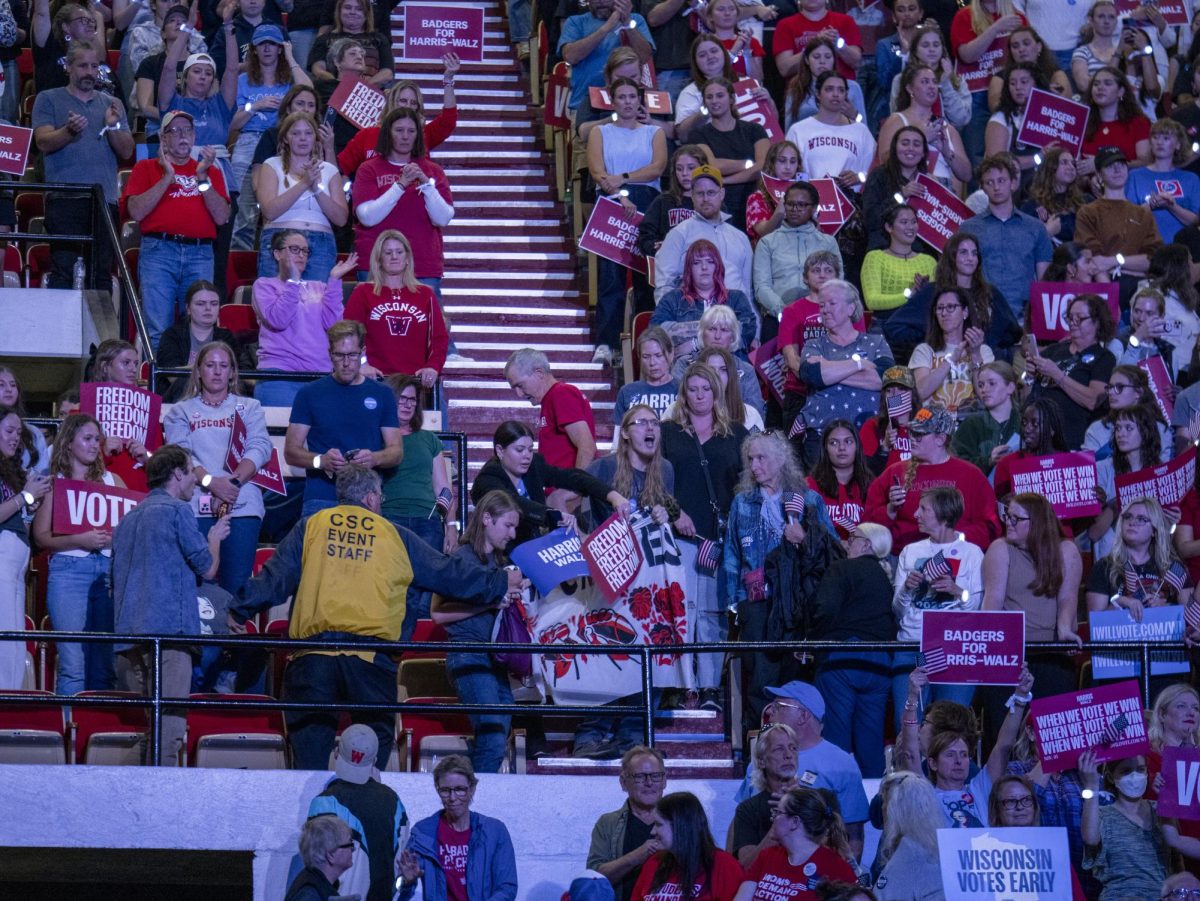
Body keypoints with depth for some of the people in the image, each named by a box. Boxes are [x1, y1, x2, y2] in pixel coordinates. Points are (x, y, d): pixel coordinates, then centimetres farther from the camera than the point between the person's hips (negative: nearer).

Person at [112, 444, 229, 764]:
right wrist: (215, 537, 18)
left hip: (127, 635, 8)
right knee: (168, 725, -12)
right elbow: (208, 569, 0)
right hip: (167, 630, -8)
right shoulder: (177, 510, -3)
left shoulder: (127, 519, 21)